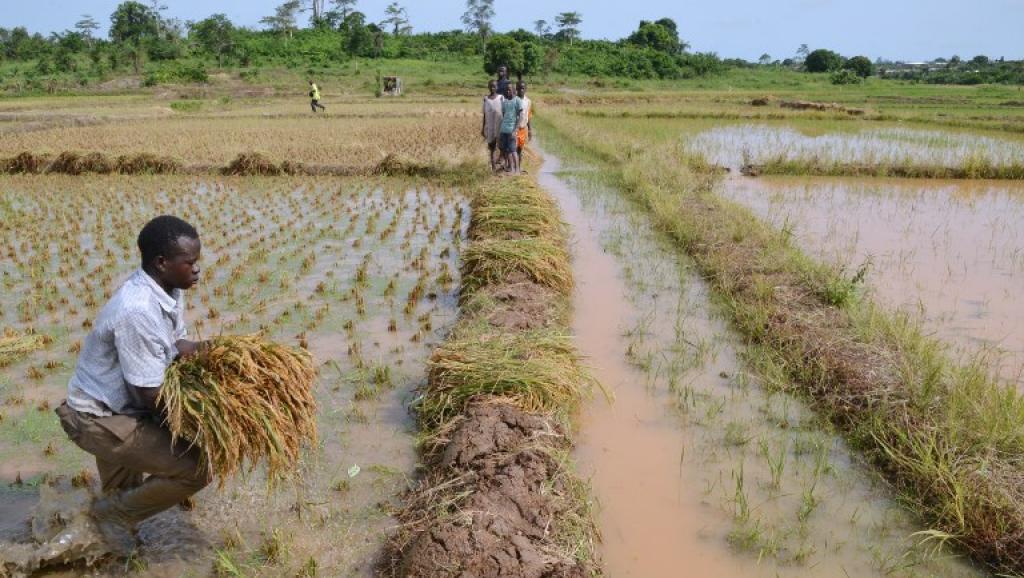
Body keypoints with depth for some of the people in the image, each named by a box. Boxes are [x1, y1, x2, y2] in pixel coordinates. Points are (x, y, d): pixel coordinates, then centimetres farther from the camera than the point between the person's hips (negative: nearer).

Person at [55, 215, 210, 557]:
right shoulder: (137, 312, -32)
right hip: (97, 420, -9)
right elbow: (152, 395, -26)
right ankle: (115, 512, 6)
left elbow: (177, 345, 8)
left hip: (122, 404, 9)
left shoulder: (169, 290, -5)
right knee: (197, 468, -15)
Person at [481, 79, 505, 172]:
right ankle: (493, 165, 4)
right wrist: (483, 128, 9)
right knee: (492, 146, 3)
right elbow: (485, 114, 10)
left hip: (499, 125, -2)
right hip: (490, 126, 2)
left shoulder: (501, 98, 0)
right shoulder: (486, 99, 6)